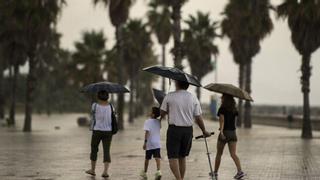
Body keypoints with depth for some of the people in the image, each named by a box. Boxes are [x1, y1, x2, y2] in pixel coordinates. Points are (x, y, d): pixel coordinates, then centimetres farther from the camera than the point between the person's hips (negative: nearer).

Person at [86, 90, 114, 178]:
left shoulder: (95, 105, -10)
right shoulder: (110, 106, -2)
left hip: (97, 131, -1)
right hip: (108, 131, 1)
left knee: (94, 149, 17)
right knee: (106, 151, 1)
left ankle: (93, 170, 28)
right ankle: (105, 171, -12)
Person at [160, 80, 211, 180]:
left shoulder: (169, 96, -4)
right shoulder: (193, 98, 3)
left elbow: (162, 112, 5)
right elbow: (198, 118, 3)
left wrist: (161, 118, 29)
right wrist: (204, 131, 16)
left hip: (174, 129, -4)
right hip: (188, 130, 4)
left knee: (173, 157, -4)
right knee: (182, 157, 16)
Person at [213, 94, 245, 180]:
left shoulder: (222, 109, -7)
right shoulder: (234, 110, 9)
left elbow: (222, 120, -19)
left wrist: (221, 131, -28)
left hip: (224, 133, -4)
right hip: (233, 133, 4)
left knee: (219, 154, 10)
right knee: (233, 154, -1)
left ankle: (215, 172, 18)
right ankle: (240, 171, -19)